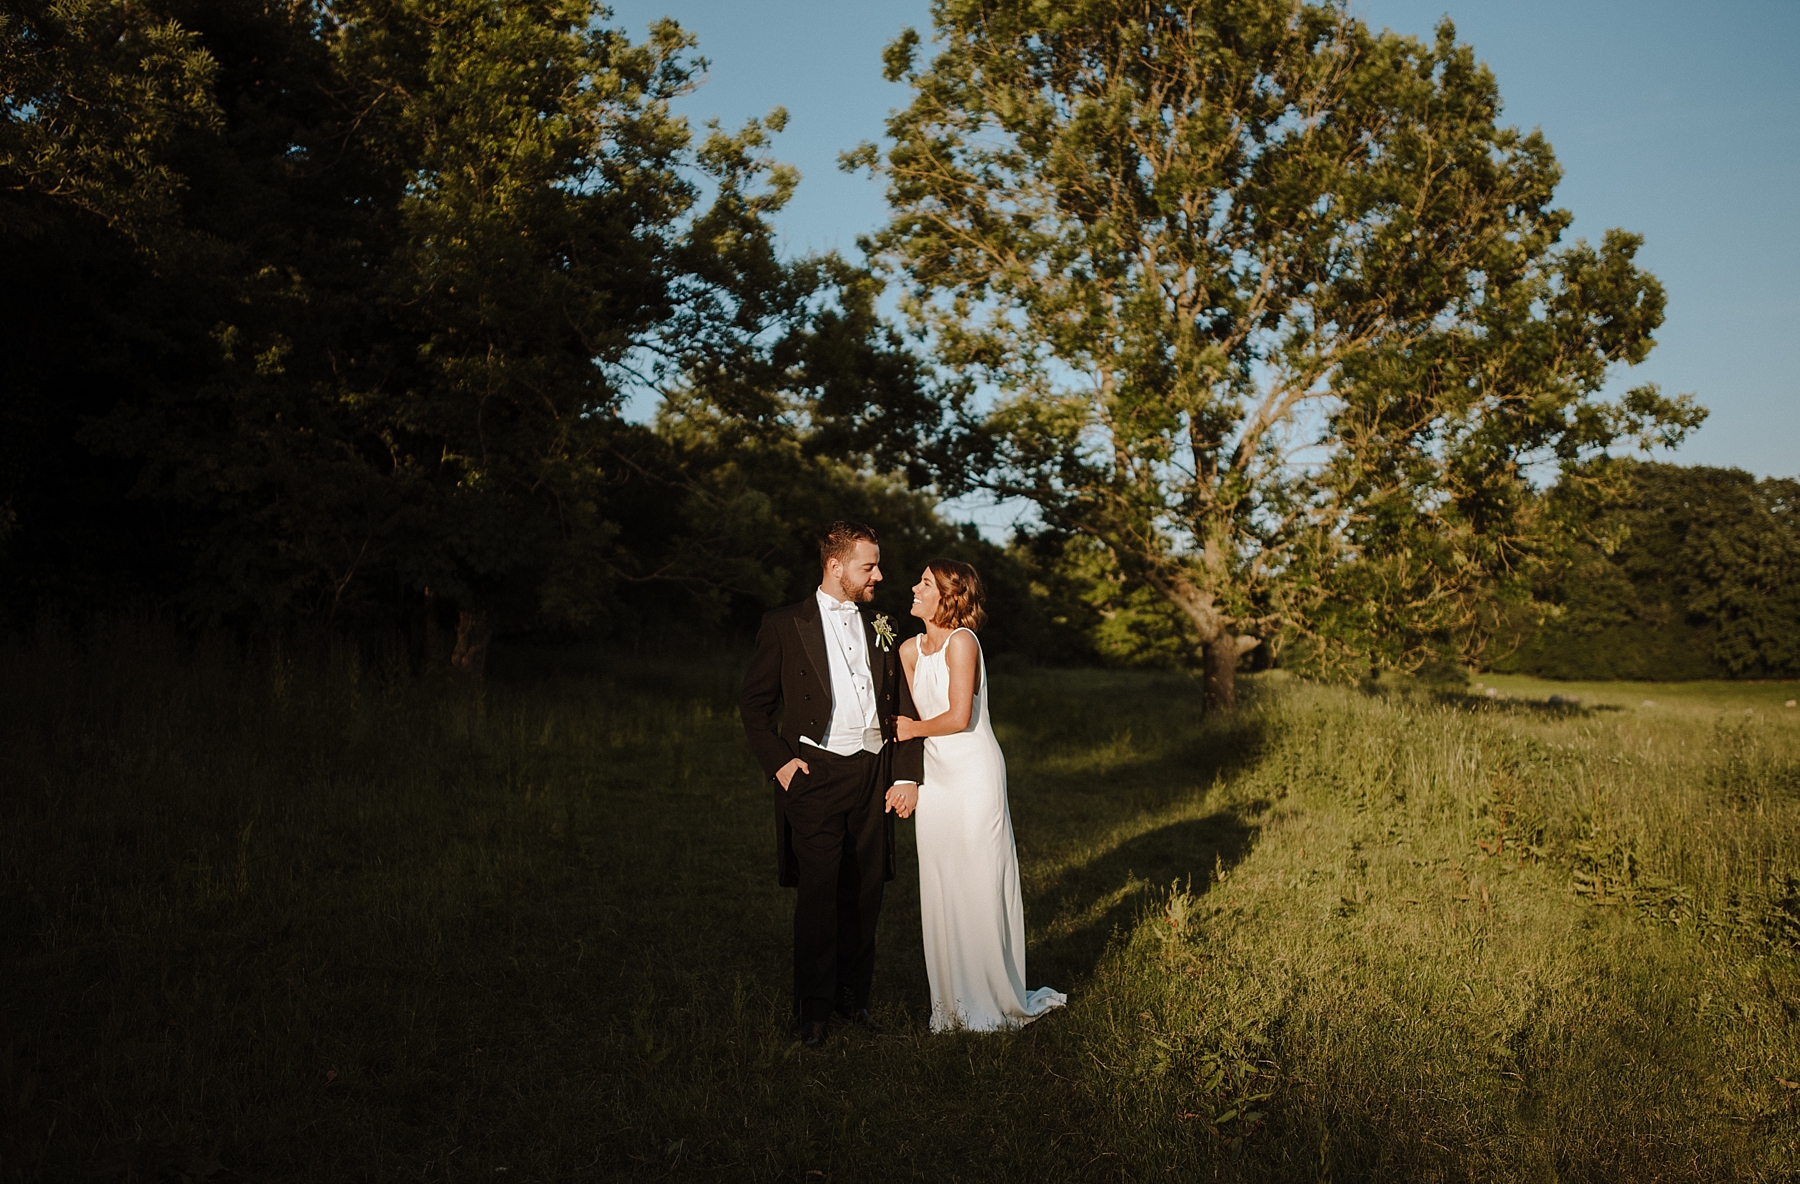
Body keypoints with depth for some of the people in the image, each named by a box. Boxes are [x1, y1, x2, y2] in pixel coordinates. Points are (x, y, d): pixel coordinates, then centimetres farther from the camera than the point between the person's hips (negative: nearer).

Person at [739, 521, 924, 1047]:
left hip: (874, 776, 4)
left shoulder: (880, 628, 12)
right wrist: (778, 761, -7)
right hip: (815, 773, -4)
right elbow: (754, 702, 4)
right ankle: (814, 1010, 11)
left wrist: (906, 776, 3)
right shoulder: (785, 626, 1)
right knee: (817, 895, -3)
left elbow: (903, 708, 11)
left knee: (865, 894, 10)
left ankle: (854, 995, 26)